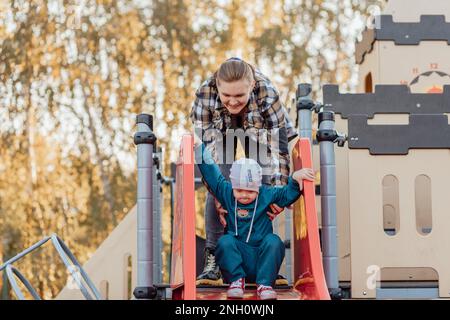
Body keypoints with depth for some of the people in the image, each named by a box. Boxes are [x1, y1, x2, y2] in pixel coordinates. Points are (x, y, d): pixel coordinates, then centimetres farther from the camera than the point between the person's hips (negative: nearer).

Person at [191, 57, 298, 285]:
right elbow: (208, 147, -33)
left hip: (258, 131, 0)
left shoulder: (266, 93, -40)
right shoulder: (205, 93, -38)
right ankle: (212, 260, -12)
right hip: (220, 131, 0)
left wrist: (279, 188, -42)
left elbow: (278, 146, -36)